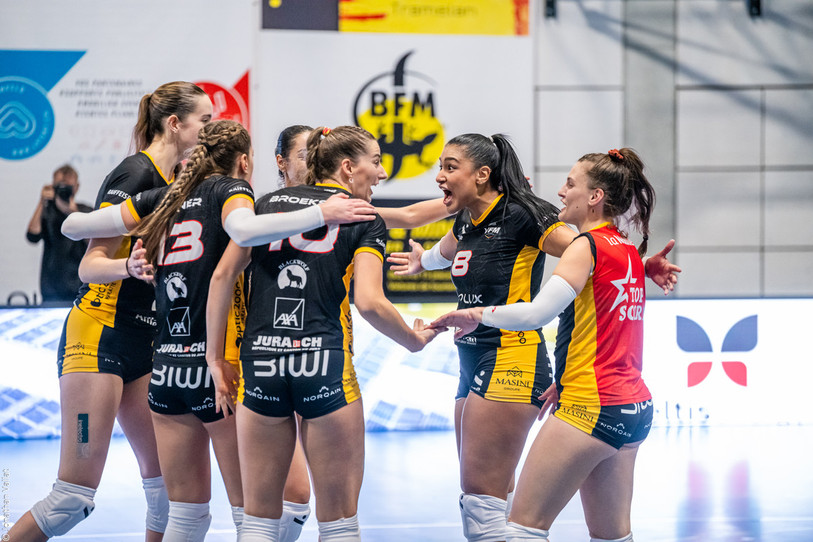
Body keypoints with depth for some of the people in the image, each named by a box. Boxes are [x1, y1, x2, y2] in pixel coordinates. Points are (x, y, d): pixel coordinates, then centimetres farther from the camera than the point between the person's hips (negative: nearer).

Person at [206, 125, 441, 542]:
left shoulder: (270, 204, 15)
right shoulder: (365, 219, 4)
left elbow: (223, 275, 6)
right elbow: (368, 302, -10)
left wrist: (215, 357, 9)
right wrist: (414, 340, 7)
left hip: (260, 364, 4)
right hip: (326, 364, -4)